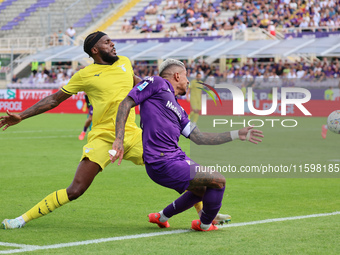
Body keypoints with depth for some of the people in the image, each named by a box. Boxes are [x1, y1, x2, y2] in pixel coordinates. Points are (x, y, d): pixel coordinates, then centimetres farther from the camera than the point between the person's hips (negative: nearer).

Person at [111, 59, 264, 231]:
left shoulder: (178, 110, 23)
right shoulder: (157, 83, 1)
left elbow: (199, 138, 22)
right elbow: (126, 104, -5)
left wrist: (237, 134, 25)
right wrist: (119, 140, -16)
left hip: (177, 157, 10)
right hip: (162, 164, -10)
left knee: (203, 190, 26)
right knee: (218, 181, -8)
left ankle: (161, 217, 37)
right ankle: (204, 225, 15)